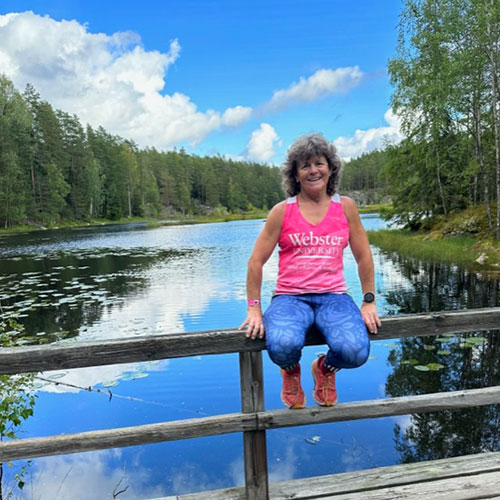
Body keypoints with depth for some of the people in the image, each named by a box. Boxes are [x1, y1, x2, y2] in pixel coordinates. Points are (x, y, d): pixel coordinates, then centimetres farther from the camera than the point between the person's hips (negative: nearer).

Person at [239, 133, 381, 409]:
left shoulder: (345, 207, 7)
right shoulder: (282, 211, 2)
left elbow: (364, 257, 11)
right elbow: (256, 261, 2)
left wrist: (369, 302, 7)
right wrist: (254, 309, -2)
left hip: (334, 297, 2)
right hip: (290, 297, -1)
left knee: (355, 352, -28)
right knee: (282, 347, -33)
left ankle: (325, 368, 13)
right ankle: (291, 370, 10)